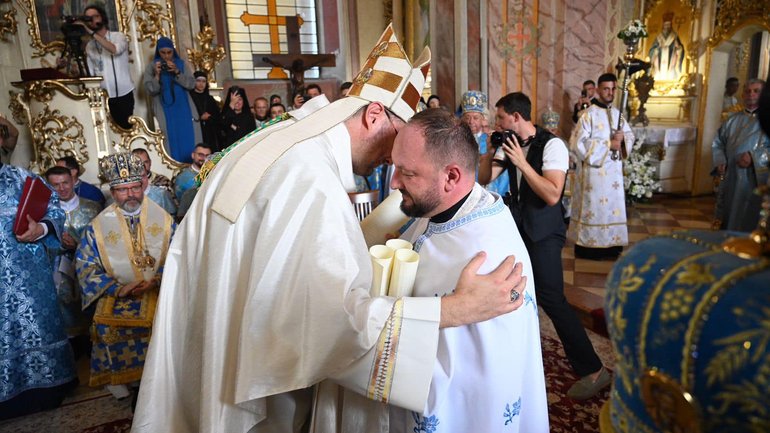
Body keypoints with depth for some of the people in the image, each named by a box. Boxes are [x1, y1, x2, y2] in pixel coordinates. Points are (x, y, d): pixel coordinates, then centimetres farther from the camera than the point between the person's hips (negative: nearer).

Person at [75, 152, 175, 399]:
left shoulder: (163, 219, 5)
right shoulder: (98, 226, 4)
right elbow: (85, 265, 3)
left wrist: (156, 281, -14)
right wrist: (117, 288, -10)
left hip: (159, 293, 0)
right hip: (117, 297, 0)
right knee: (108, 326, -26)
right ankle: (117, 378, -5)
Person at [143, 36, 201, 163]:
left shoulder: (181, 64, 7)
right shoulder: (151, 67, 3)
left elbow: (191, 84, -4)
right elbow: (151, 90, -3)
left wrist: (177, 72, -16)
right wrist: (157, 75, -17)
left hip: (183, 106, 1)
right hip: (164, 108, -1)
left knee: (189, 135, -4)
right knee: (171, 137, -10)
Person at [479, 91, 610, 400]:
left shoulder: (552, 145, -18)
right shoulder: (510, 144, 5)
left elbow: (552, 195, -28)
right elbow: (484, 178, 7)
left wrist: (521, 162, -29)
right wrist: (489, 151, -11)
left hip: (544, 233, -8)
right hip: (518, 226, 8)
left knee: (550, 299, -10)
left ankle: (592, 369, 2)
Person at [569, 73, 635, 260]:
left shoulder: (617, 113, 11)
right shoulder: (588, 114, -11)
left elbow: (630, 136, 15)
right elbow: (577, 143, -19)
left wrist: (622, 137, -9)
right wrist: (608, 144, -18)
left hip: (613, 171, 7)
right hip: (593, 171, -7)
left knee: (612, 206, 10)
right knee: (591, 207, 0)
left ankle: (610, 245, 21)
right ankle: (587, 246, 10)